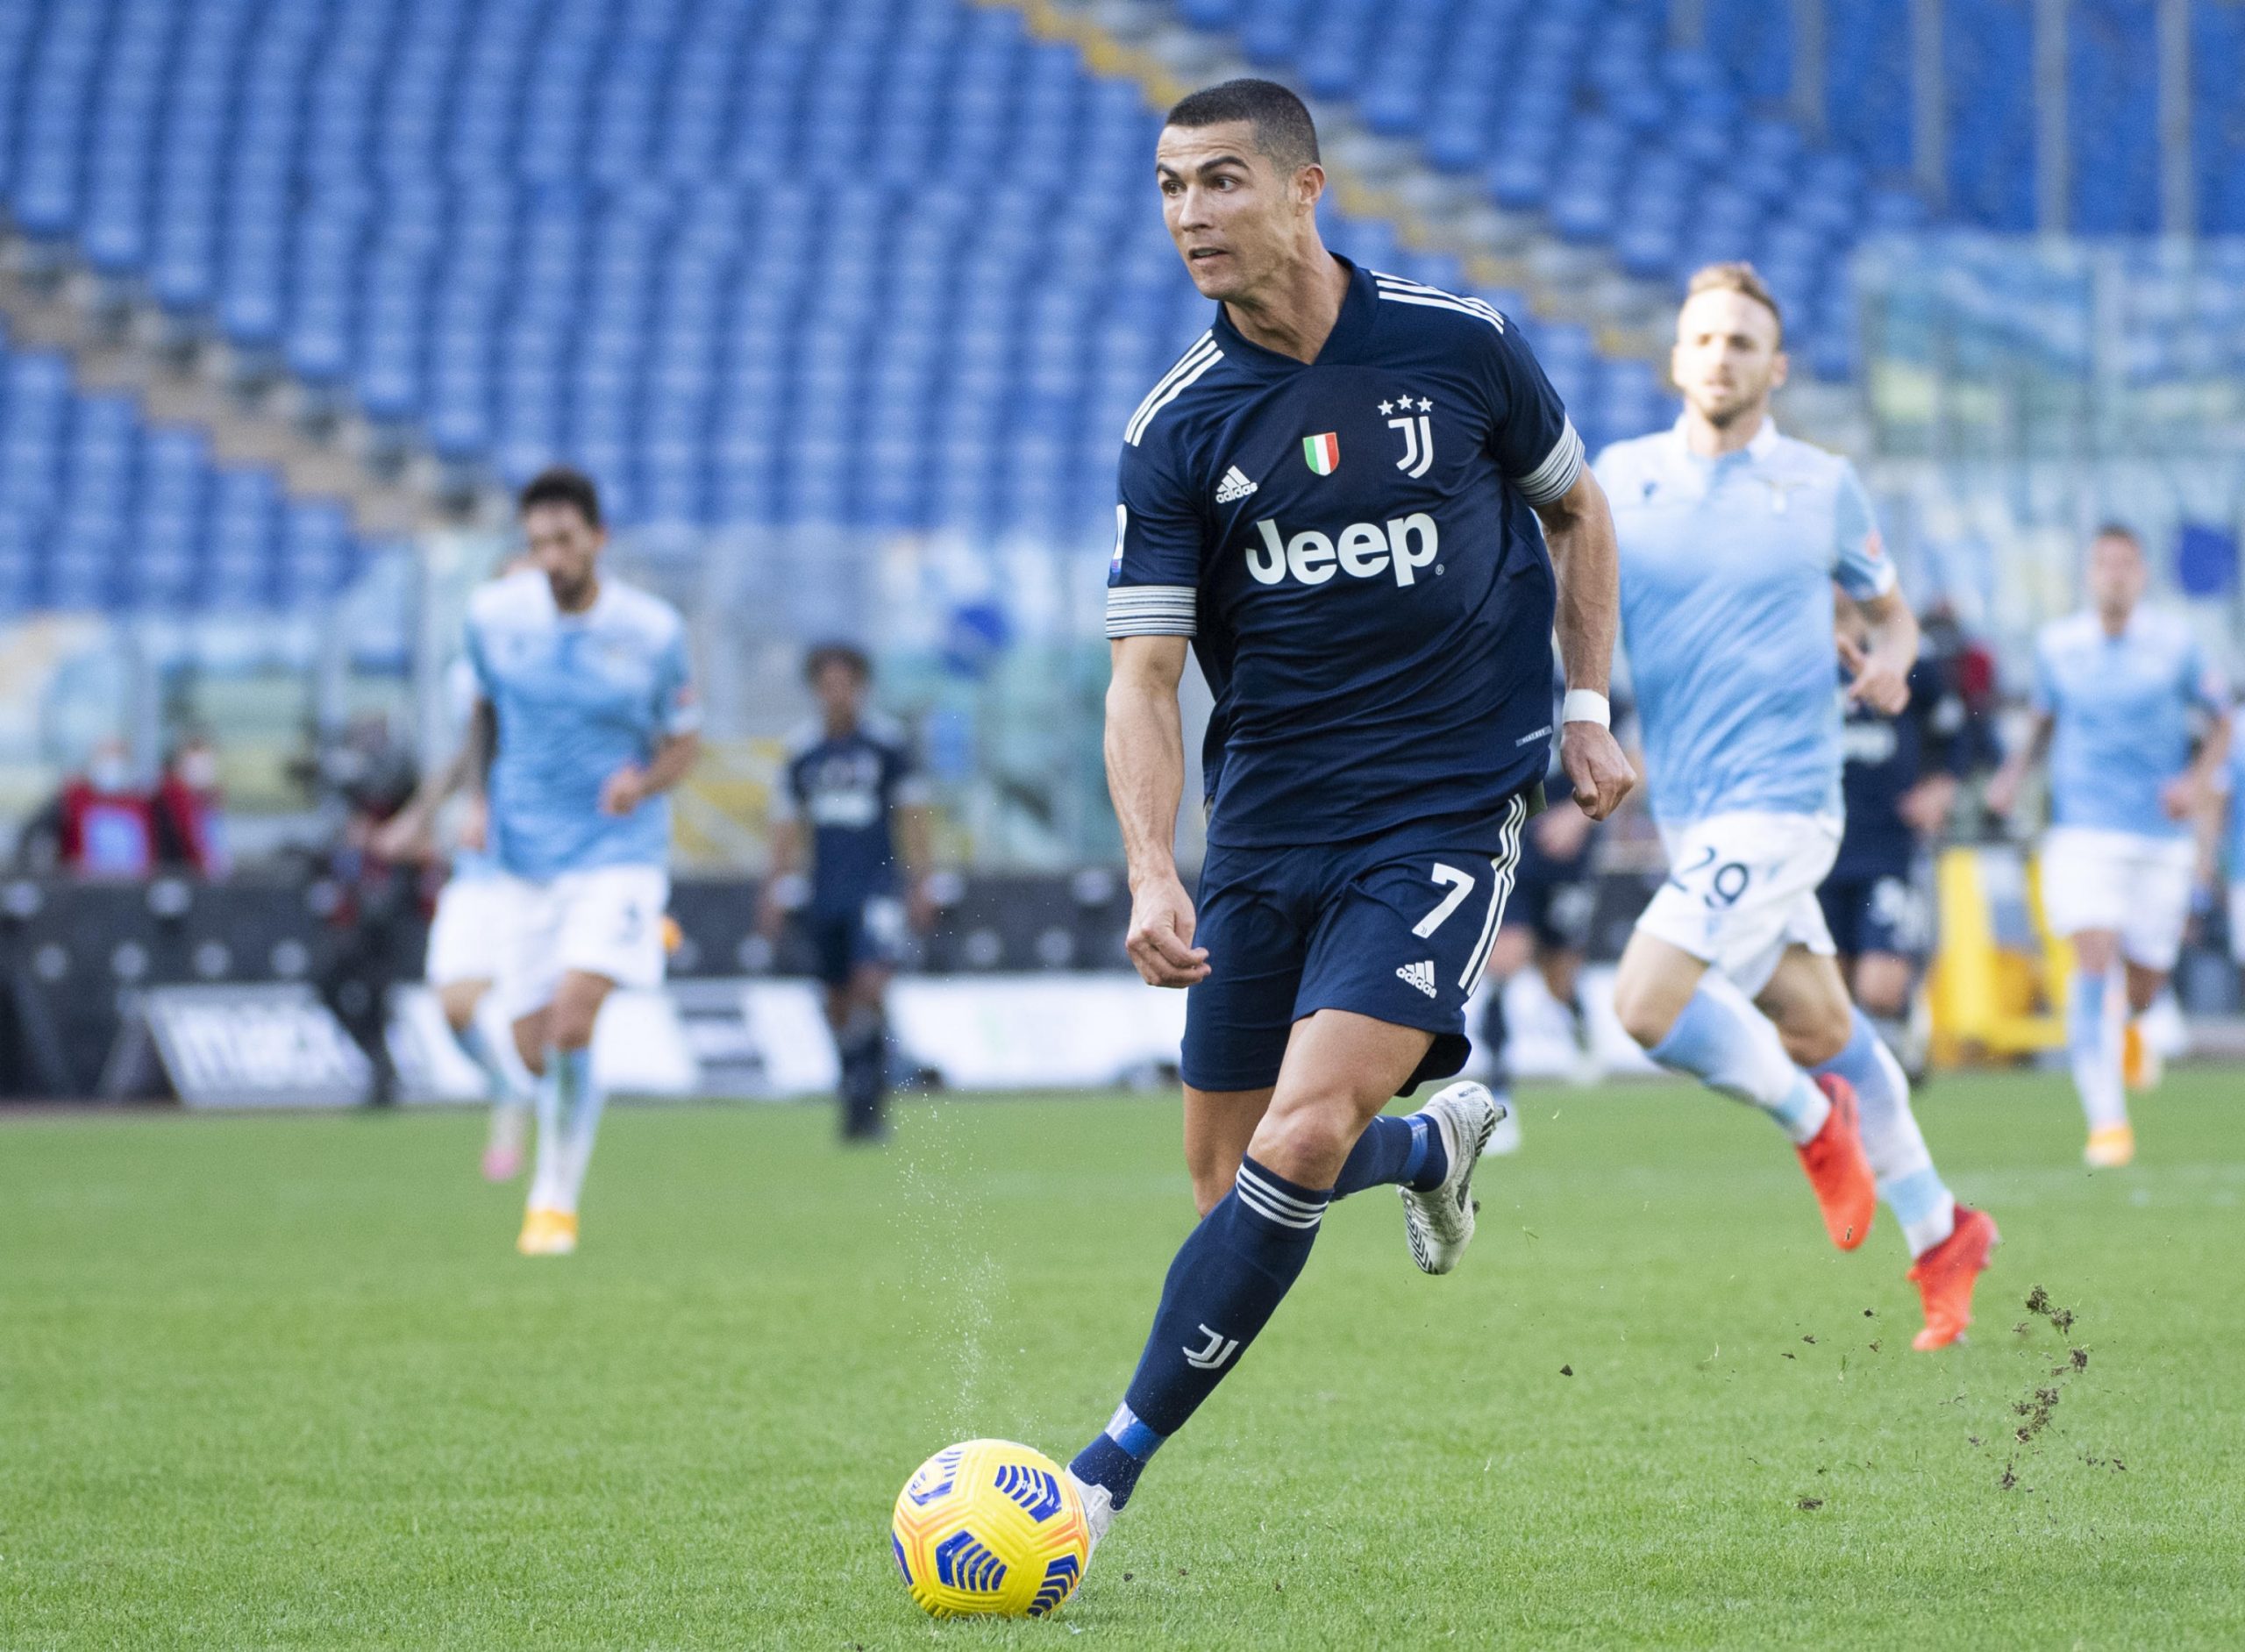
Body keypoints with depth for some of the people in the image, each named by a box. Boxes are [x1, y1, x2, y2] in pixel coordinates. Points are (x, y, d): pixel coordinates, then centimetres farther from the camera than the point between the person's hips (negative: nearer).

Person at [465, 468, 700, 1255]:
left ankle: (556, 1199, -7)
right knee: (534, 1051, 3)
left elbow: (684, 741, 2)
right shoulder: (494, 614, -3)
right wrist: (480, 801, 6)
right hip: (524, 857, 3)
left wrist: (645, 782, -19)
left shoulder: (653, 631, -9)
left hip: (618, 853, -3)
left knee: (571, 1020, -22)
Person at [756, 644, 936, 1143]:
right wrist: (775, 891, 10)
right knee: (839, 1002, 6)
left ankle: (872, 1099, -8)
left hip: (875, 889, -3)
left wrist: (919, 884, 0)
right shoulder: (803, 750, 7)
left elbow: (911, 816, 3)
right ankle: (855, 1101, 18)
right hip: (825, 892, 3)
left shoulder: (886, 742, -2)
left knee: (870, 987, -17)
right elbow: (786, 823, 14)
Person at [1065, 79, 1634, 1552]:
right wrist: (1152, 876, -22)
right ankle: (1436, 1143, 41)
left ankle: (1113, 1470, -14)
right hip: (1263, 829, 3)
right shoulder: (1177, 431, -4)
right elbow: (1145, 675, -7)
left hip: (1447, 810, -3)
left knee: (1301, 1140, -19)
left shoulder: (1459, 348, -4)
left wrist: (1587, 707, 6)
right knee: (1233, 1182, 8)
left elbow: (1573, 506, 15)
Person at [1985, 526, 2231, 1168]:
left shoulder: (2176, 643, 0)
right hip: (2084, 831, -1)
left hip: (2161, 837, 1)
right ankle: (2107, 1122, -22)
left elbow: (2220, 723, 8)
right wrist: (2015, 770, 2)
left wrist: (2200, 778, -9)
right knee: (2095, 959, -21)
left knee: (2140, 993, 4)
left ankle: (2118, 1028, 44)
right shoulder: (2056, 644, 3)